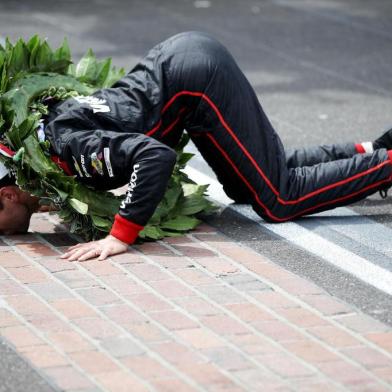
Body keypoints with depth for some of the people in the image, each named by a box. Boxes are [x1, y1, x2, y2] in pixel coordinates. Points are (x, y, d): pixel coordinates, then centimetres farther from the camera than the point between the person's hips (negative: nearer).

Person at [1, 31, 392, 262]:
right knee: (245, 189, 18)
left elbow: (156, 156, -35)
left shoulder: (68, 149, -23)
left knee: (280, 200, -3)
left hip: (196, 78, -9)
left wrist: (120, 237, -32)